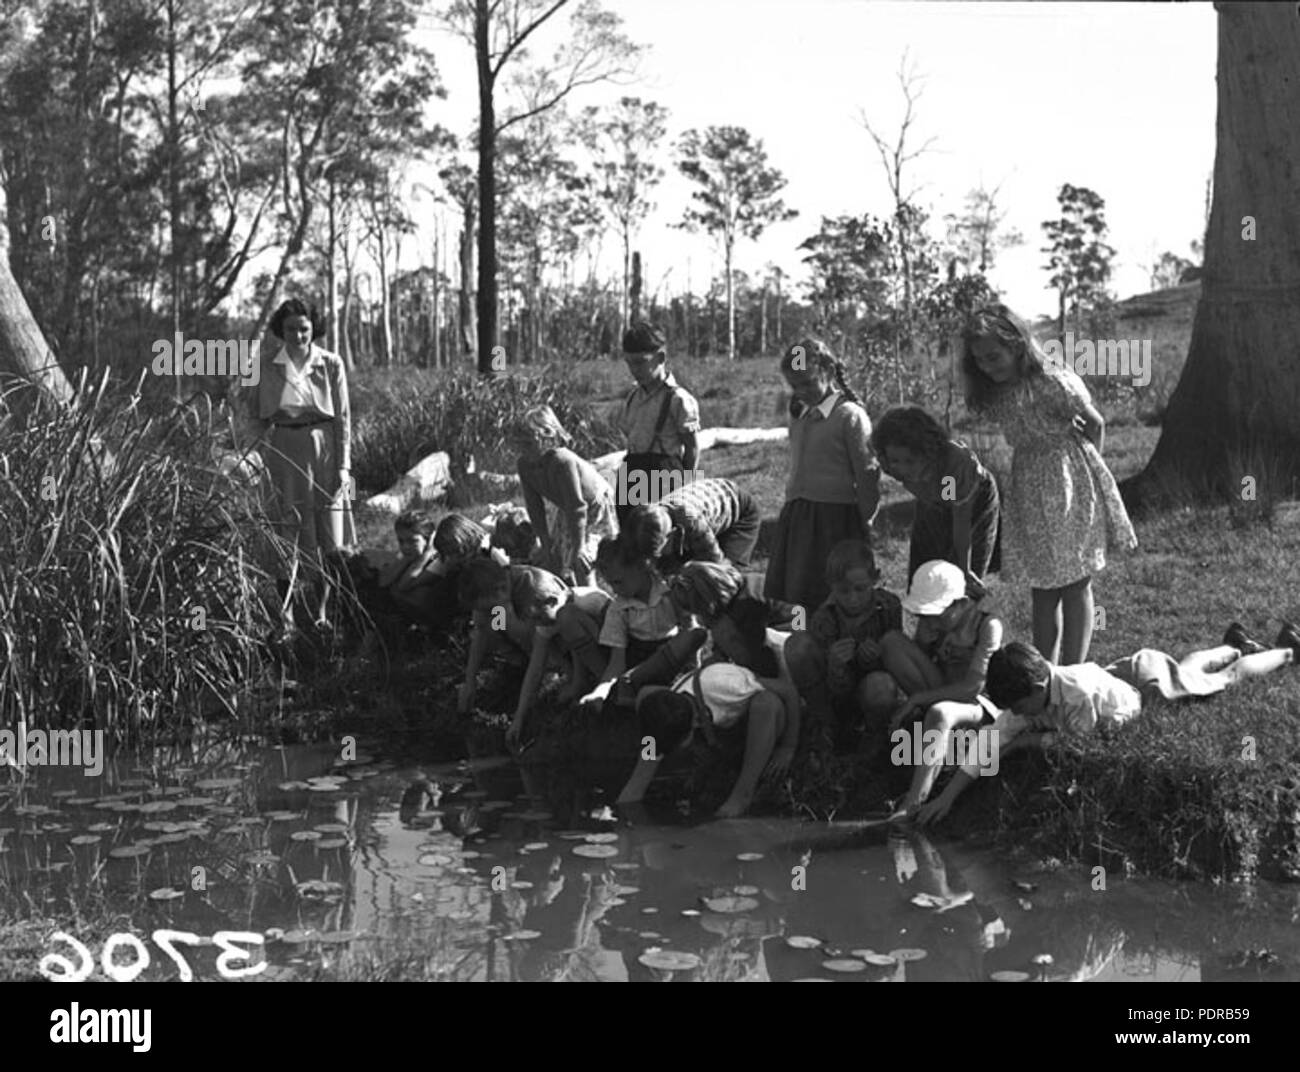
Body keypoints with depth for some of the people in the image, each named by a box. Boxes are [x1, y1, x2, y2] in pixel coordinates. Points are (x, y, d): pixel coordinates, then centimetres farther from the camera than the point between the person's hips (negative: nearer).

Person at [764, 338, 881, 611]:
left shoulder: (850, 416, -7)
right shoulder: (799, 415, 14)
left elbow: (867, 476, -7)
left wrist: (864, 523, -7)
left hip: (835, 516, -7)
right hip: (796, 517, 7)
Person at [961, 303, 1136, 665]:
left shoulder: (1053, 382, -20)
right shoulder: (994, 395, 0)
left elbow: (1095, 425, -8)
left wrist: (1083, 467, 6)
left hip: (1070, 486, -6)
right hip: (1029, 492, 6)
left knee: (1075, 586, 1)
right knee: (1043, 590, 10)